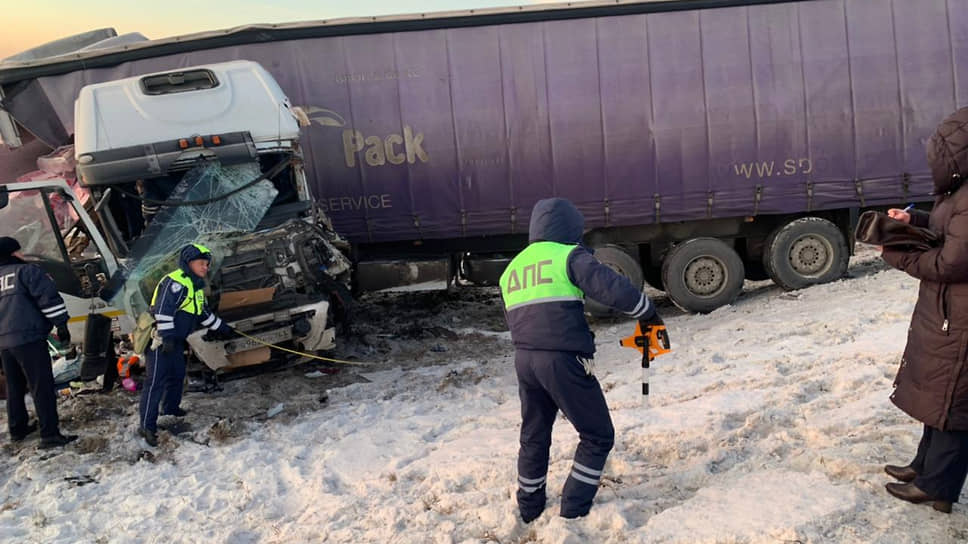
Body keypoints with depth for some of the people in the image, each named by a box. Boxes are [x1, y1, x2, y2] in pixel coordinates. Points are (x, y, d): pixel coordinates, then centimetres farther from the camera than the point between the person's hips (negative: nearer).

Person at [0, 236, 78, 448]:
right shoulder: (26, 271, -4)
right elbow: (48, 297, -13)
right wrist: (61, 324, -9)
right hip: (28, 338, -8)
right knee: (42, 387, -8)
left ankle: (17, 428, 29)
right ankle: (50, 434, -10)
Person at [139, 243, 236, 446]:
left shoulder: (195, 285, 17)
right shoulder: (176, 282, -17)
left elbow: (204, 313, 28)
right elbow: (163, 311, -25)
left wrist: (223, 328, 31)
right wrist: (166, 337, -28)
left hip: (175, 340, 10)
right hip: (160, 339, -10)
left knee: (177, 375, 21)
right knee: (156, 381, -10)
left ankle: (171, 408, 42)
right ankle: (147, 425, -9)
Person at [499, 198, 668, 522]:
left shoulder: (511, 269, 17)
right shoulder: (569, 256, -4)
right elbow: (613, 288, -16)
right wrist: (648, 313, -2)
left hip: (525, 361, 7)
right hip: (563, 362, -7)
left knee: (534, 436, 23)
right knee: (597, 437, 10)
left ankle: (529, 509, 35)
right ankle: (573, 511, 10)